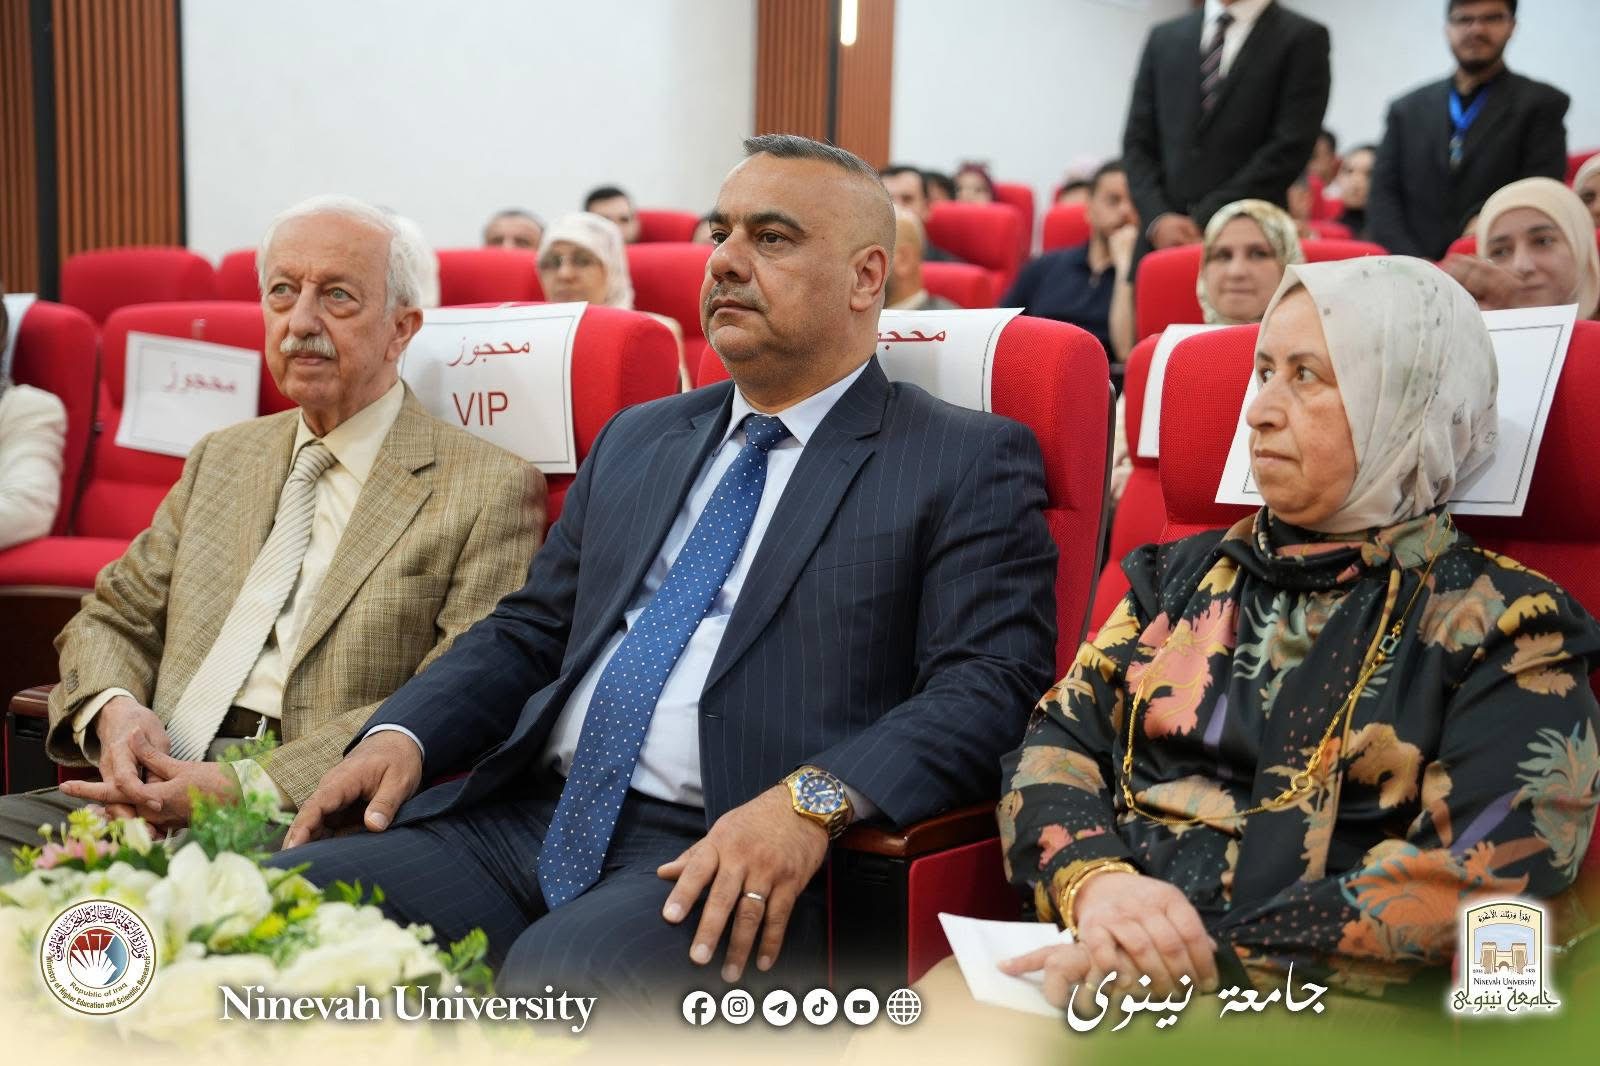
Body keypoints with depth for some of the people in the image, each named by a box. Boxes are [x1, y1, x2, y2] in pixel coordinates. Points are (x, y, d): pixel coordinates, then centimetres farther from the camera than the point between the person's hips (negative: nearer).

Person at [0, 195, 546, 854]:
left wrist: (245, 786, -17)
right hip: (156, 792, 6)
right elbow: (114, 618, 22)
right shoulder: (221, 460, 21)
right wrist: (112, 708, -4)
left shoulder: (491, 490, -1)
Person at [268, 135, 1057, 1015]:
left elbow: (991, 683, -9)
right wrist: (403, 734, 3)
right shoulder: (636, 439, 22)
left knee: (560, 973, -34)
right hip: (526, 815, 6)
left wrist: (811, 801, -25)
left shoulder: (969, 462, 3)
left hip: (731, 861, -5)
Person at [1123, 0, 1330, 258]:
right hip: (1163, 239, 4)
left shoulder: (1303, 38, 2)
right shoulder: (1164, 38, 16)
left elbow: (1290, 147, -6)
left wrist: (1206, 221, -10)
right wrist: (1158, 218, -5)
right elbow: (1138, 142, 12)